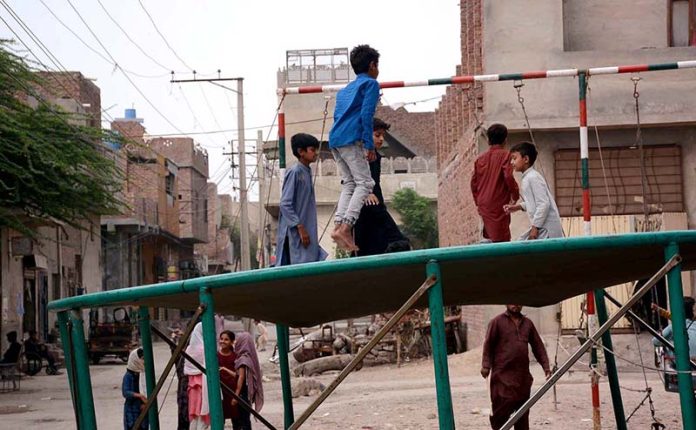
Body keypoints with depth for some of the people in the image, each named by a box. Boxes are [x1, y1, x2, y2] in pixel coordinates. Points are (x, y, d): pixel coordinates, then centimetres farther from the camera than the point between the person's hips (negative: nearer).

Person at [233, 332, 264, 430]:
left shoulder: (242, 359, -14)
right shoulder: (249, 357, 10)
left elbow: (241, 377, -18)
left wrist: (236, 395, -18)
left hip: (243, 392, -8)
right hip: (249, 392, 8)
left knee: (244, 419, -5)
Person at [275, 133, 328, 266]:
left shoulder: (307, 173, 14)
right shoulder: (294, 172, -10)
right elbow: (285, 204, -16)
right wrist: (300, 228, -20)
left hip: (307, 233, 9)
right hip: (295, 233, -9)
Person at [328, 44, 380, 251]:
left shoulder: (344, 90, 27)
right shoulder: (371, 84, 4)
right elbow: (366, 115, -9)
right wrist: (369, 145, -11)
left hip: (335, 140, 8)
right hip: (351, 139, -8)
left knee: (349, 184, 10)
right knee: (365, 182, -7)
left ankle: (339, 226, -6)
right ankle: (345, 226, -21)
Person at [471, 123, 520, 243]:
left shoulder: (480, 158, 11)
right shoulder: (504, 155, -6)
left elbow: (474, 182, 12)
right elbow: (508, 176, -17)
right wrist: (515, 195, -2)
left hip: (483, 205, 6)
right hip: (499, 204, -6)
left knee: (488, 236, 15)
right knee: (501, 240, -7)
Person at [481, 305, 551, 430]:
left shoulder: (527, 323, 14)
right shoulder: (497, 322, 0)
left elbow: (538, 346, 15)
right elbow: (488, 344, -4)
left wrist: (546, 367, 7)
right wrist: (486, 365, -14)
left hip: (523, 376, 5)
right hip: (503, 375, -5)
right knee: (501, 410, -7)